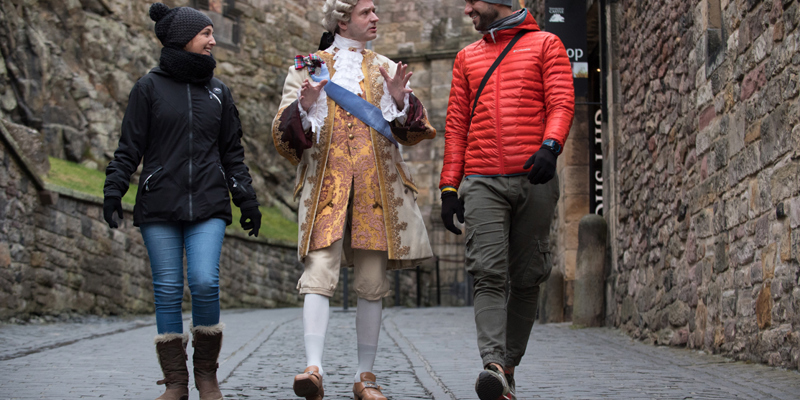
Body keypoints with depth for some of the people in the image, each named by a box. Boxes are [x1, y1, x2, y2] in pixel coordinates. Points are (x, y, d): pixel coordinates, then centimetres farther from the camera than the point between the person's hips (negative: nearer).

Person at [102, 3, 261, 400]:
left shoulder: (217, 91, 13)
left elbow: (232, 151, 16)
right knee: (168, 290, -1)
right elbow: (129, 147, 3)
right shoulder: (149, 87, 4)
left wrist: (246, 199, 10)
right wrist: (113, 189, -7)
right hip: (159, 205, -1)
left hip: (208, 206, 2)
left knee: (205, 282, -14)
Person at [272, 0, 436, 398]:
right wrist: (304, 107, -13)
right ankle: (314, 368, -27)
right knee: (318, 274, -18)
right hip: (325, 183, -2)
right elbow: (284, 134, 7)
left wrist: (400, 101, -7)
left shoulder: (384, 68, 19)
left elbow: (412, 131, 13)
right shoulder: (308, 67, 13)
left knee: (371, 283, 1)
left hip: (377, 185, 2)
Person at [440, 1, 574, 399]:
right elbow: (456, 124, 17)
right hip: (482, 182, 1)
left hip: (534, 179, -1)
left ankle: (509, 366, 14)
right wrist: (449, 187, 9)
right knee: (487, 274, -14)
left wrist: (550, 145, -22)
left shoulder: (545, 45, 11)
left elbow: (562, 102, -2)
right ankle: (493, 366, -25)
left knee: (526, 277, 3)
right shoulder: (467, 57, 20)